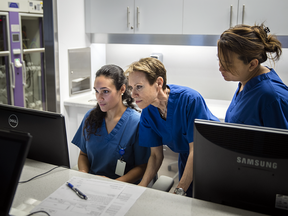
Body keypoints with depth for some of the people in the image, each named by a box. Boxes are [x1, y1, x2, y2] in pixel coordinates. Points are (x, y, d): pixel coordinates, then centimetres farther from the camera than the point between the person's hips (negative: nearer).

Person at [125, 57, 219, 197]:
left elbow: (196, 150, -28)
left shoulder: (190, 99, -32)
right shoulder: (147, 113, -13)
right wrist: (141, 186, -21)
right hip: (186, 158, 4)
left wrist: (179, 191, -29)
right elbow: (156, 154, -6)